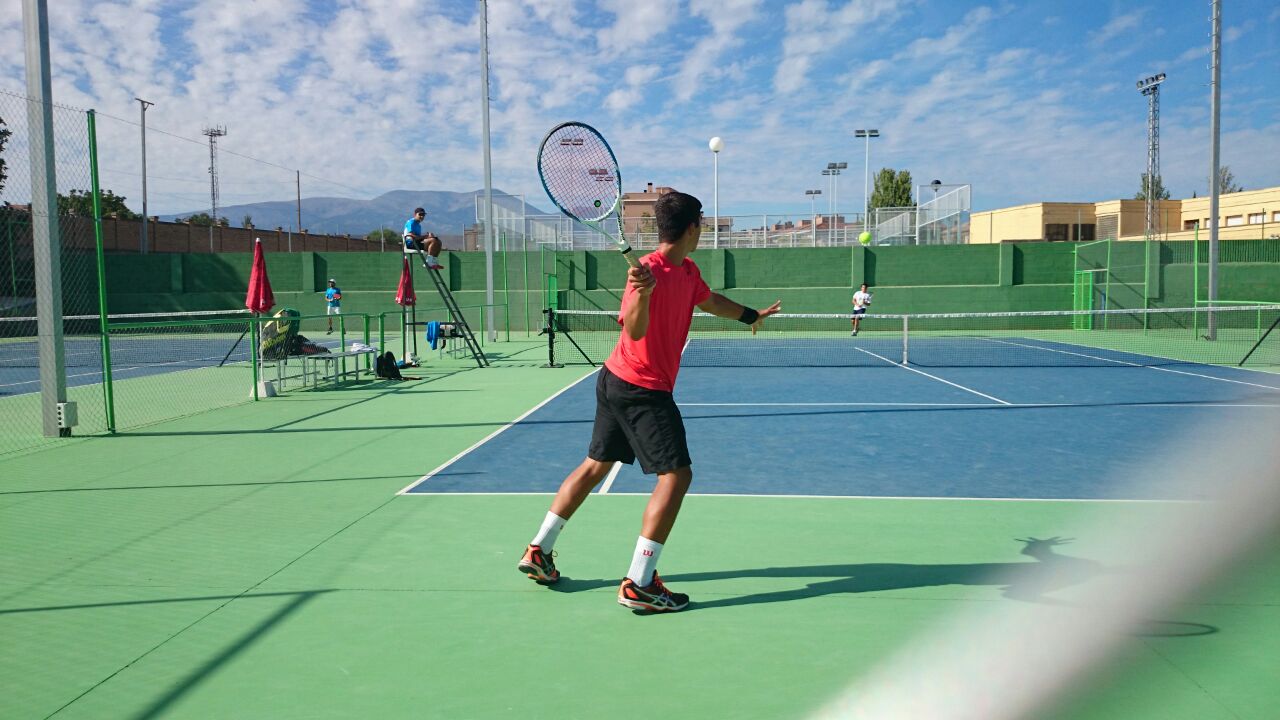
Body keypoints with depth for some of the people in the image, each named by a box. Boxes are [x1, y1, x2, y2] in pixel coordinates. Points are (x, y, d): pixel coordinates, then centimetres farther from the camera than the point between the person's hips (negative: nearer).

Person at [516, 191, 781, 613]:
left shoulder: (688, 272, 8)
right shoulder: (650, 271, -20)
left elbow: (710, 301, 29)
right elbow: (634, 330, -32)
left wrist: (751, 316, 39)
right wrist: (643, 293, -49)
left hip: (615, 382, 10)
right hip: (641, 390, -10)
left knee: (596, 465, 17)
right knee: (675, 475, -9)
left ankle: (538, 552, 26)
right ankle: (638, 585, -7)